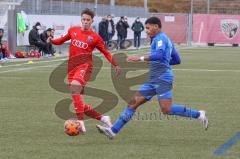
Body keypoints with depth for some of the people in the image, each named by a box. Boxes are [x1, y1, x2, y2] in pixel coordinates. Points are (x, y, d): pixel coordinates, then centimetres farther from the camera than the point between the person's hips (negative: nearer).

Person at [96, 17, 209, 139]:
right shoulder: (166, 39, 22)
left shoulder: (160, 38, -7)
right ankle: (113, 130, 2)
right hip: (154, 79, 10)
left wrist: (140, 58, -29)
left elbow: (159, 54, -27)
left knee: (167, 109, -17)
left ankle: (198, 115, -5)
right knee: (133, 102, 4)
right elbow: (176, 60, 27)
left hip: (162, 78, -10)